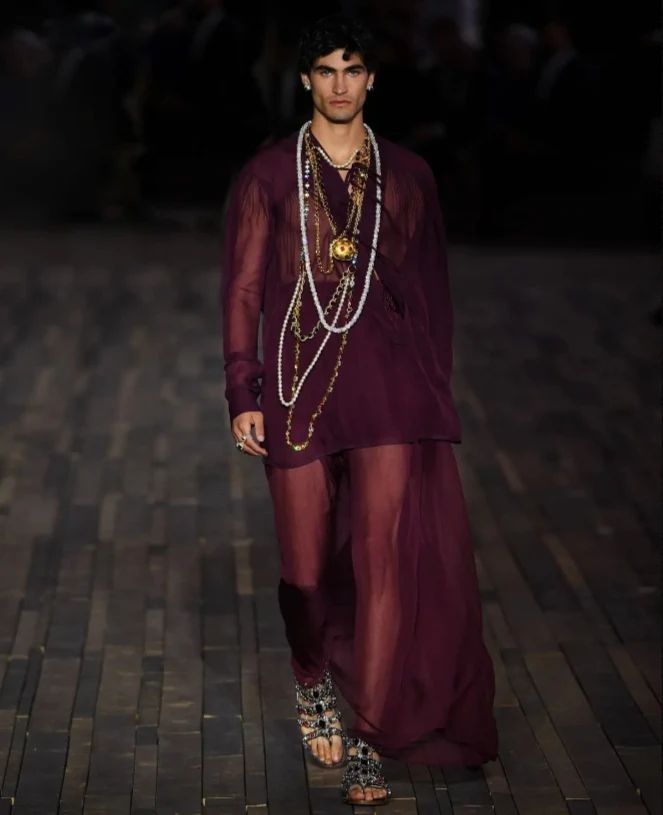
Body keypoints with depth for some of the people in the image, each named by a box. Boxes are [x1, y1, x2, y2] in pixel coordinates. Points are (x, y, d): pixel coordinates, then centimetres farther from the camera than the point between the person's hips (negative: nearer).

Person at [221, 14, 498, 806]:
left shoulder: (406, 174, 7)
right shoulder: (269, 173, 2)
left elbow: (431, 291, 12)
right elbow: (243, 290, 2)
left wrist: (435, 388, 11)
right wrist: (243, 396, -4)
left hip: (388, 383, 1)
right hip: (299, 383, -1)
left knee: (387, 557, -8)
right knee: (307, 567, 7)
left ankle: (366, 737, 1)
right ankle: (312, 679, 38)